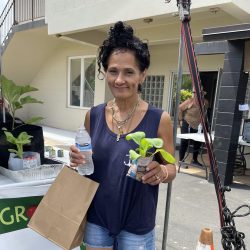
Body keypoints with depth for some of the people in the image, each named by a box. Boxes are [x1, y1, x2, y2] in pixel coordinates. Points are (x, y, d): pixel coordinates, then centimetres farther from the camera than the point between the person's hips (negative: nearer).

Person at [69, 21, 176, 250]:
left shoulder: (159, 119, -14)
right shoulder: (93, 116, -5)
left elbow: (171, 168, -5)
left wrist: (160, 172, -26)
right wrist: (79, 160, -13)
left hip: (137, 225, -2)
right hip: (96, 219, 3)